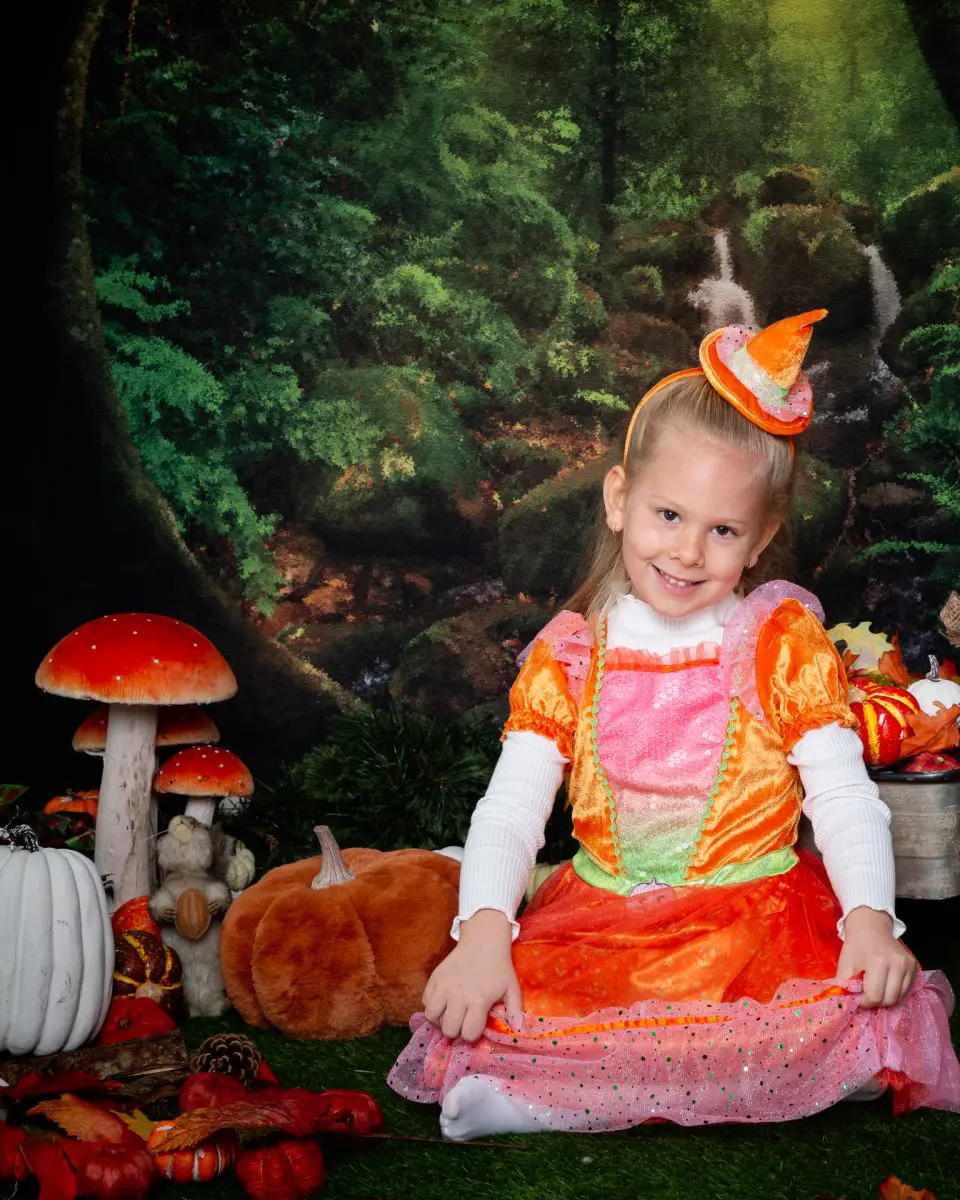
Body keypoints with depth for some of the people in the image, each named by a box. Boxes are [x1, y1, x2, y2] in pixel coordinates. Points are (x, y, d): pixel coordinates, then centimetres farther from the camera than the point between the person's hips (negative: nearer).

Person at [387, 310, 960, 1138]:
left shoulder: (785, 641, 2)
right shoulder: (568, 654, 5)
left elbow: (844, 797, -2)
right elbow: (510, 806, -2)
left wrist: (872, 917, -20)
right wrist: (483, 932, -19)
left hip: (757, 917, 0)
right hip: (599, 921, 1)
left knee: (863, 1030, -31)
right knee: (482, 1025, -25)